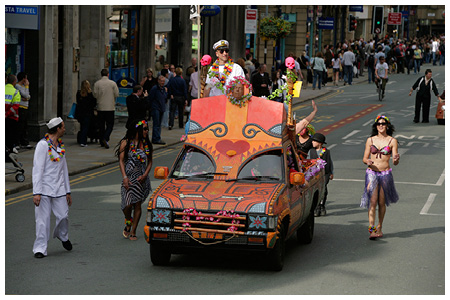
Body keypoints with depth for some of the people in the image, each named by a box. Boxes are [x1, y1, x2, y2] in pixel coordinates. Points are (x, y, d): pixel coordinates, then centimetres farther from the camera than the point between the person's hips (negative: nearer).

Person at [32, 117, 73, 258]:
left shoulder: (61, 146, 13)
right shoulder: (43, 145, -9)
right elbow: (37, 169, -13)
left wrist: (67, 191, 17)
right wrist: (36, 192, -19)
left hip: (59, 189, 6)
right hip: (44, 188, -6)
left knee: (63, 216, 0)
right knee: (42, 219, -5)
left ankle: (62, 236, 30)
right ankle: (40, 249, 1)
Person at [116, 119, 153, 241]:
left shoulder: (147, 145, 7)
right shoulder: (126, 143, -1)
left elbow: (150, 162, 8)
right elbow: (121, 161, -2)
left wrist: (145, 175, -8)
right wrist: (125, 177, -12)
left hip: (142, 178, 2)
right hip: (129, 178, -2)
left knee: (137, 204, 1)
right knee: (127, 205, -11)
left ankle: (133, 232, 10)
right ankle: (128, 221, 21)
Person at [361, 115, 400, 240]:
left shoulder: (392, 141, 1)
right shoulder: (370, 140, 5)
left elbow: (395, 162, -2)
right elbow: (364, 158, 8)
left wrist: (396, 159, -25)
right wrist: (368, 161, -15)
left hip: (385, 174, 0)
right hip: (371, 173, 0)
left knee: (381, 203, 8)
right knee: (372, 201, -11)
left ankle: (379, 228, 24)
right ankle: (371, 228, -15)